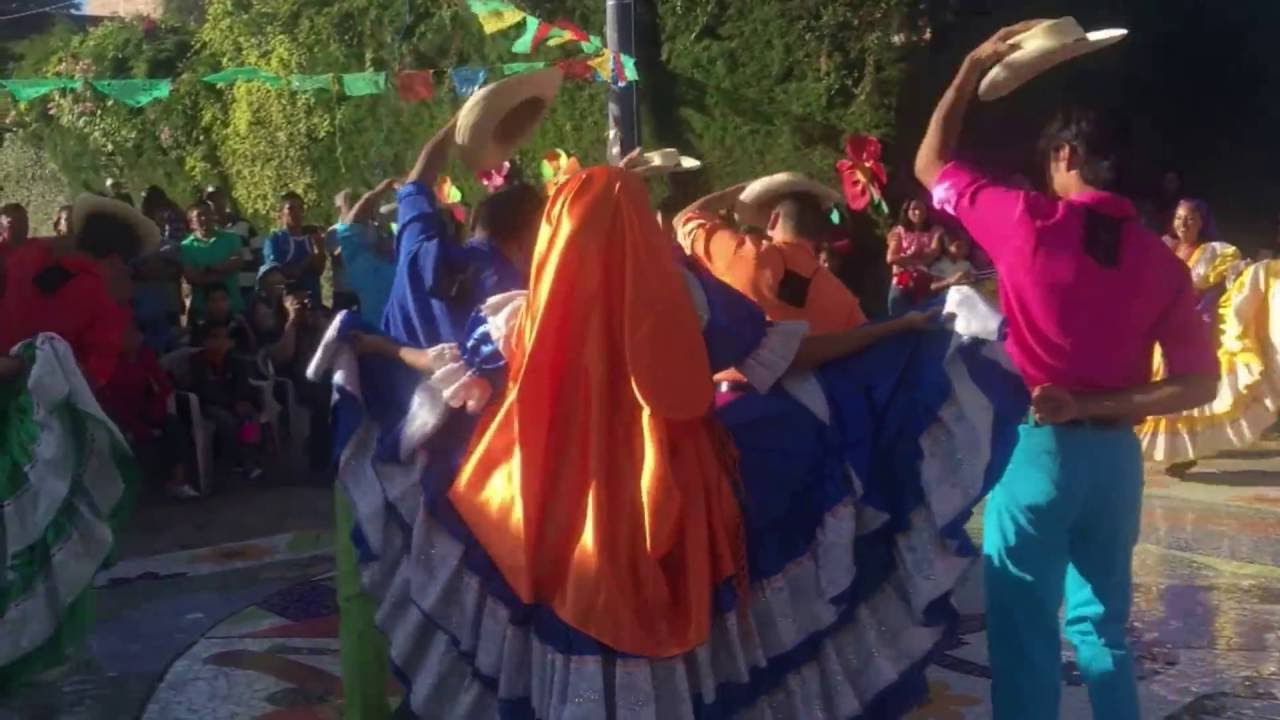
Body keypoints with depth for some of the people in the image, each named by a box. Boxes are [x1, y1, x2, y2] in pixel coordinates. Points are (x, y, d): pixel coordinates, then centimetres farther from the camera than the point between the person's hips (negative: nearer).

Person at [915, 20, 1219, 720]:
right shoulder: (1161, 261, 1)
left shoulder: (1028, 221, -9)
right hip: (1114, 454, 4)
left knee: (1024, 627, 4)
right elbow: (1198, 384, -2)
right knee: (1102, 624, 17)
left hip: (1037, 448, -4)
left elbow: (931, 164, 6)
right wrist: (1095, 405, -4)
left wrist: (974, 67, 12)